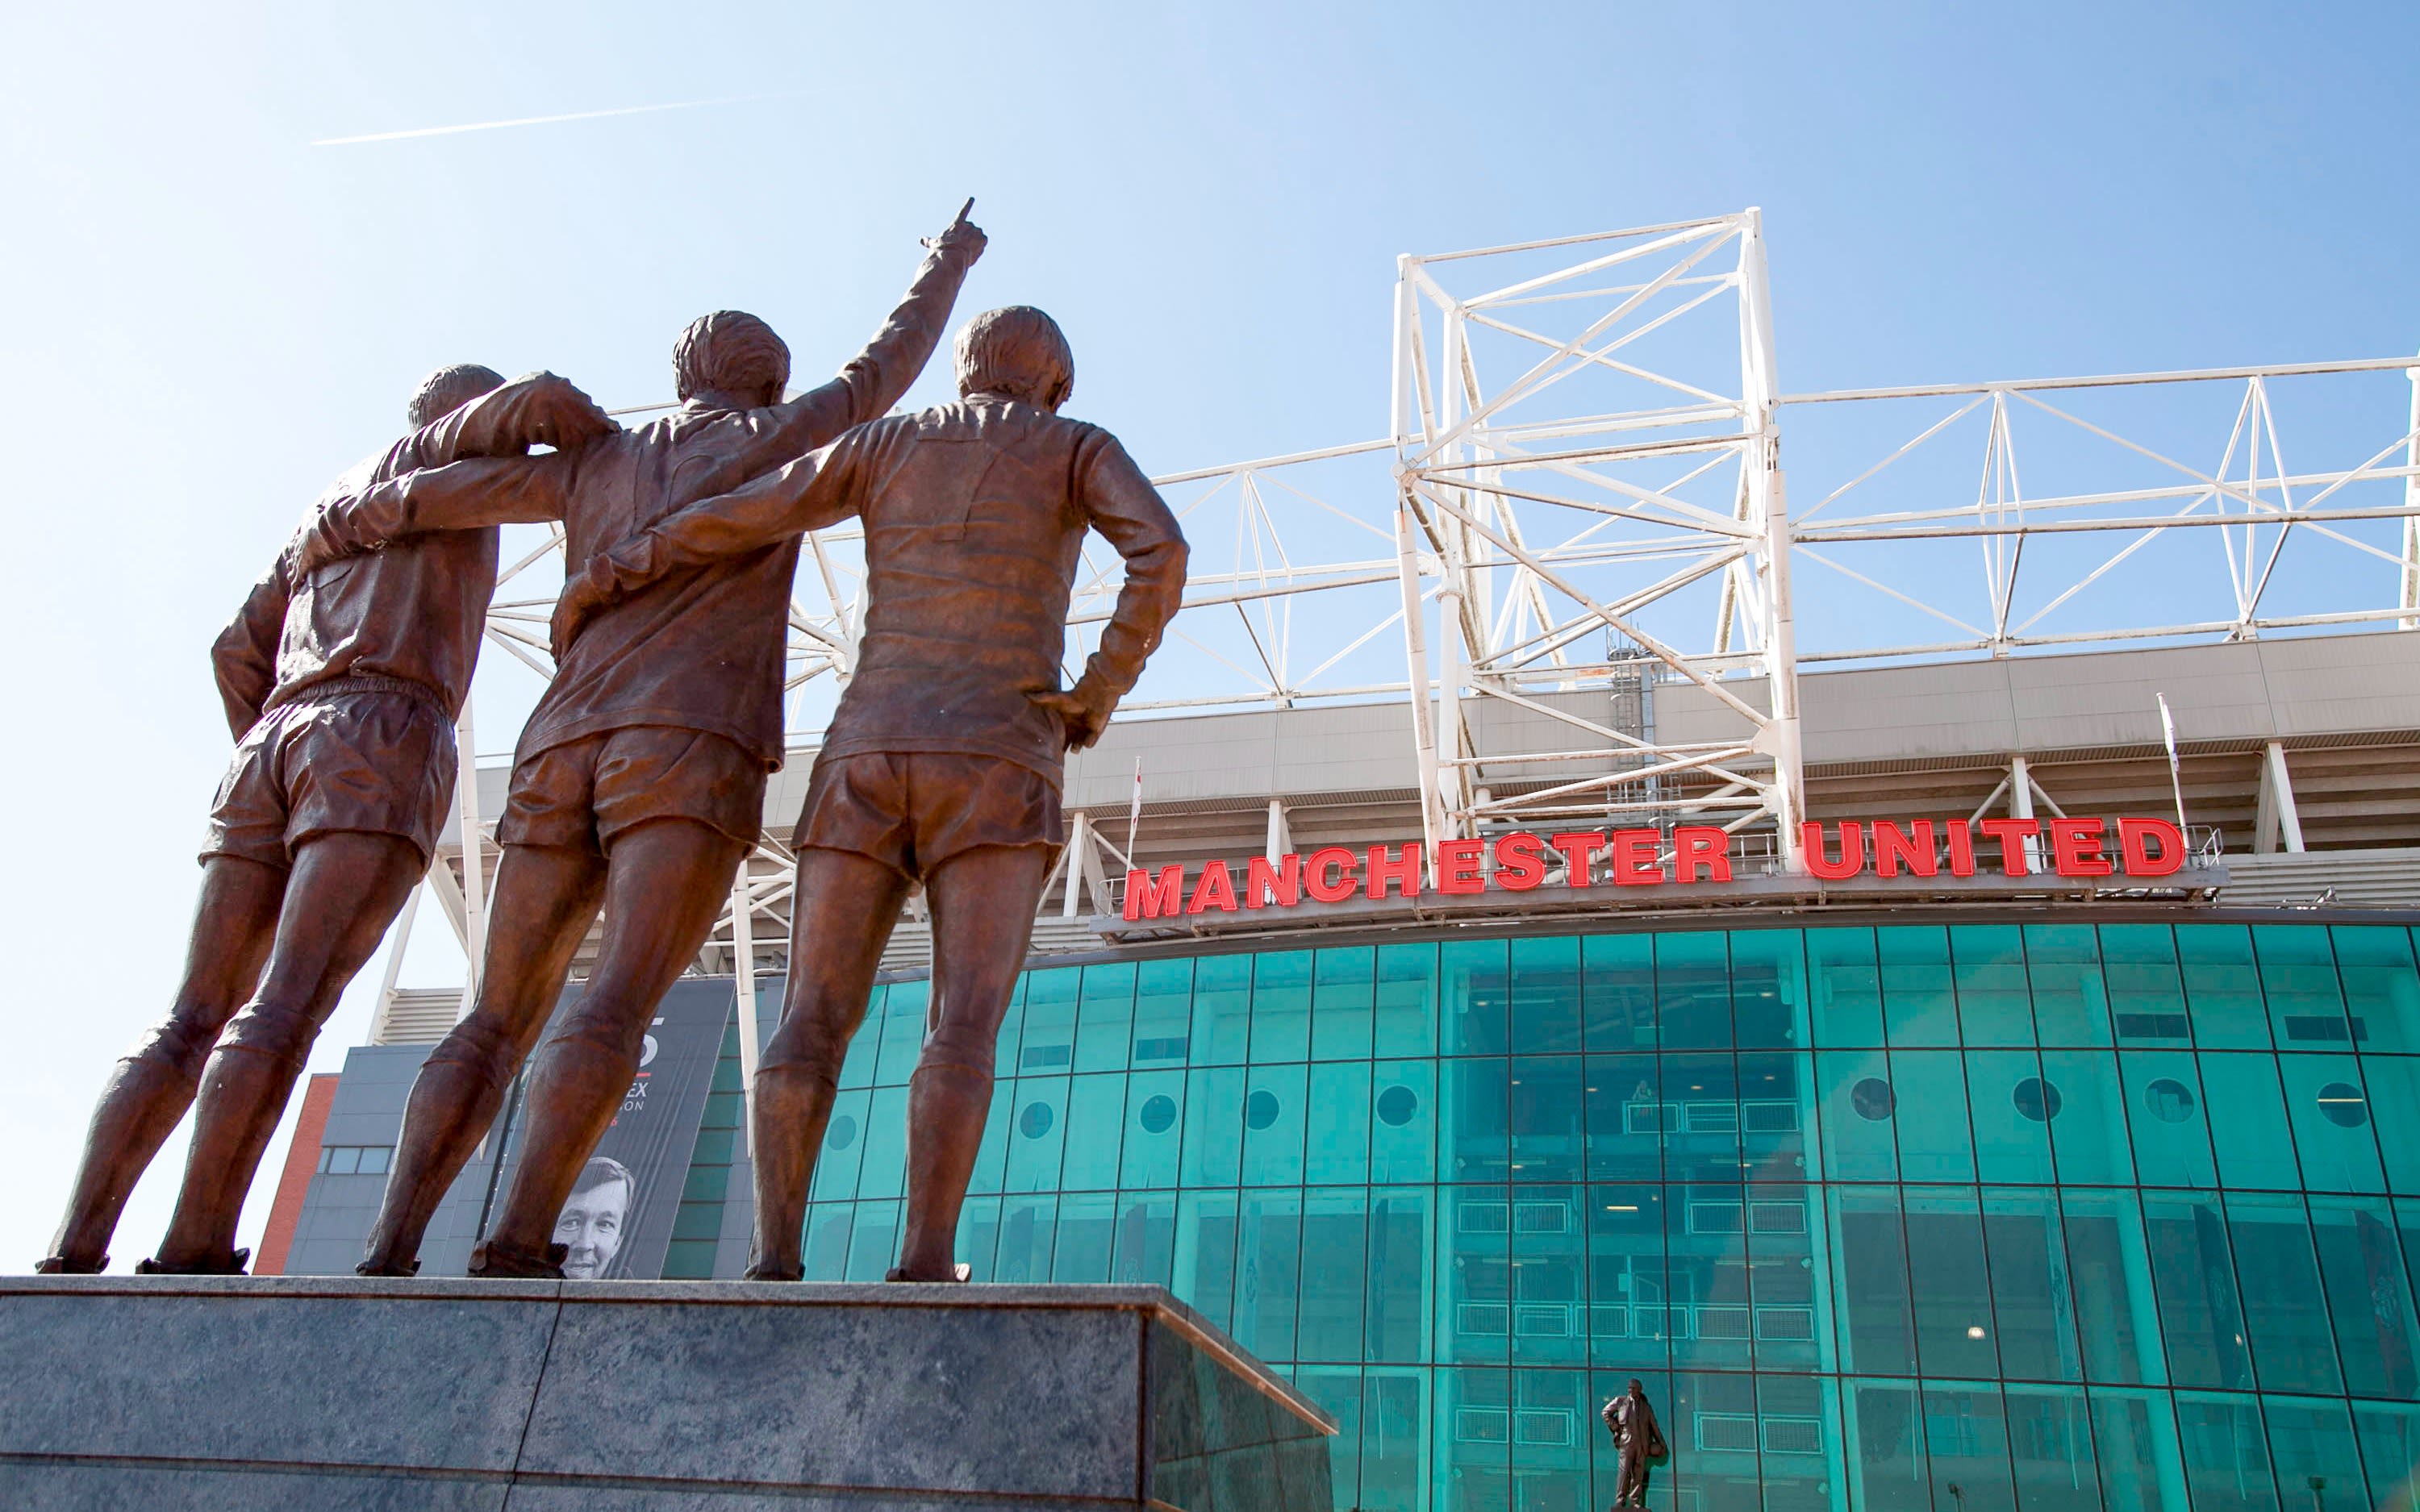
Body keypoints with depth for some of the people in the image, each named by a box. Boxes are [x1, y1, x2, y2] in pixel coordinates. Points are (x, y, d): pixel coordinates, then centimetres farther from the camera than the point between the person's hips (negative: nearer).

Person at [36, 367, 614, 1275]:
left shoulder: (331, 506, 35)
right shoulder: (451, 450, 17)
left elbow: (238, 652, 28)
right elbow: (538, 402, -7)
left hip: (271, 747, 7)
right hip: (381, 745, -7)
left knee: (193, 1023, 3)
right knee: (288, 1007, -18)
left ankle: (75, 1253, -8)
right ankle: (194, 1258, -27)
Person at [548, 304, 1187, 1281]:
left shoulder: (882, 442, 21)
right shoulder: (1081, 450, 14)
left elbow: (729, 524, 12)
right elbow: (1162, 548, -7)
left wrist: (600, 584, 24)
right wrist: (1097, 698, 0)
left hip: (867, 758, 3)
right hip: (995, 768, -2)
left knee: (813, 1023, -3)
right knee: (967, 1021, -12)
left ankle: (774, 1264, -17)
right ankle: (925, 1265, -28)